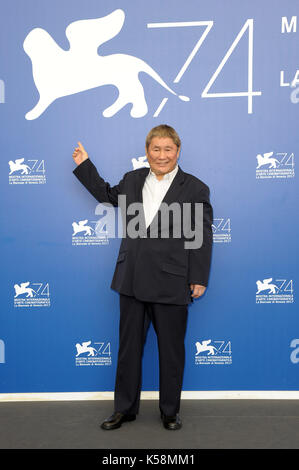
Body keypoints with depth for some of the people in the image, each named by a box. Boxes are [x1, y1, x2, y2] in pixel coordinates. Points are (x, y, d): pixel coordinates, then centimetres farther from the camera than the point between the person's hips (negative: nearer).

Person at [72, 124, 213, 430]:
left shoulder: (195, 189, -3)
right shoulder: (132, 180, 9)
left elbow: (202, 237, -4)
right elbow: (109, 195, 29)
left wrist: (199, 278, -9)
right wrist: (84, 165, 28)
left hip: (171, 285, -4)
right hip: (132, 281, 4)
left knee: (171, 351, 10)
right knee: (128, 347, 14)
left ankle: (170, 411, 31)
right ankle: (124, 408, 33)